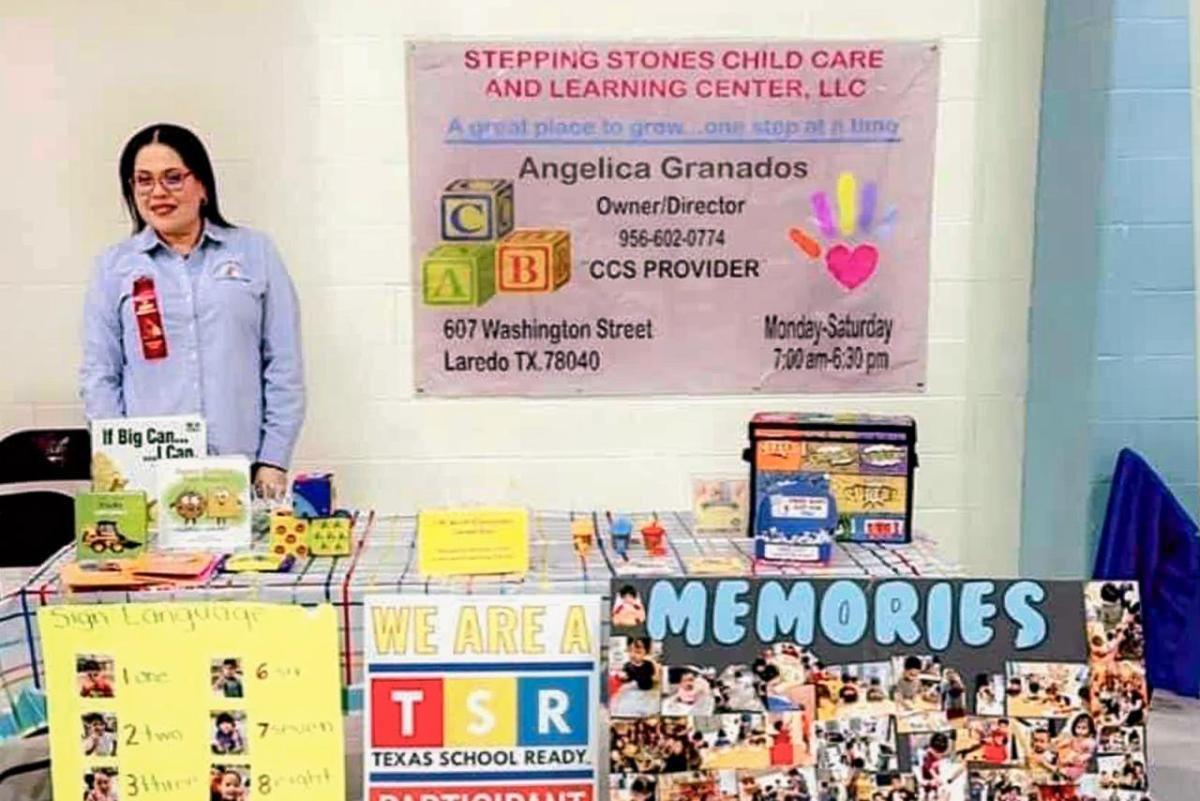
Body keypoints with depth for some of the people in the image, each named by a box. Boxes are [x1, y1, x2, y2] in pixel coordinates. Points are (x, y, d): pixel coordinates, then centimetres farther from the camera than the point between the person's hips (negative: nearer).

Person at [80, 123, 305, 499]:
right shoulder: (113, 267, 10)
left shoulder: (255, 253, 7)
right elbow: (99, 376, 9)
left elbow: (284, 366, 4)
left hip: (244, 470, 0)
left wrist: (273, 461, -2)